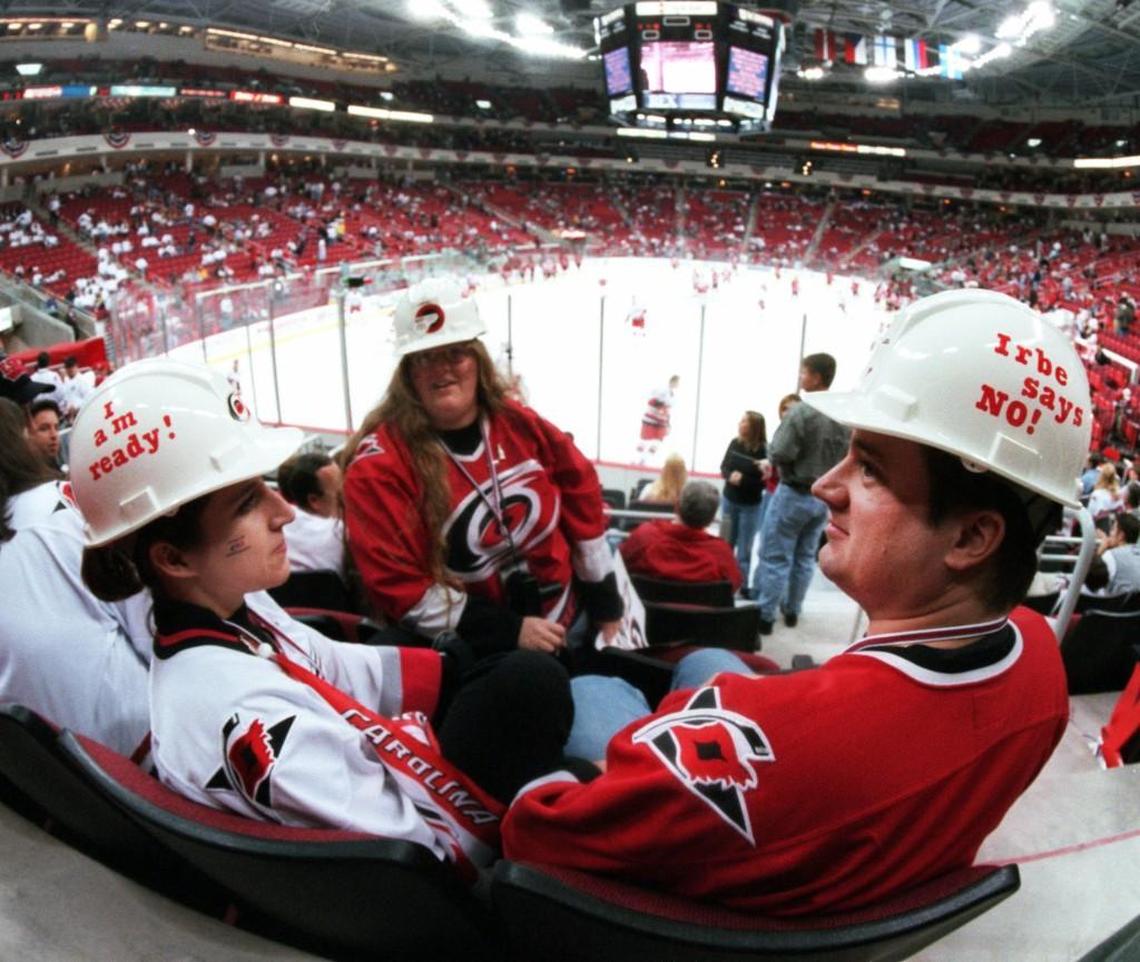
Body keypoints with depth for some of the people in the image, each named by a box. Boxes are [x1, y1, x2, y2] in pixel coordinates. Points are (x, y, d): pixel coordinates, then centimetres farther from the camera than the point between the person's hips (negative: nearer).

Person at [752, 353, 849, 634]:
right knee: (805, 557, 17)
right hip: (825, 496, 6)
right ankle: (792, 610, 27)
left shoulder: (800, 411, -20)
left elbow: (779, 454, -22)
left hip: (794, 493, -6)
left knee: (775, 557, 2)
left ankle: (764, 615, 7)